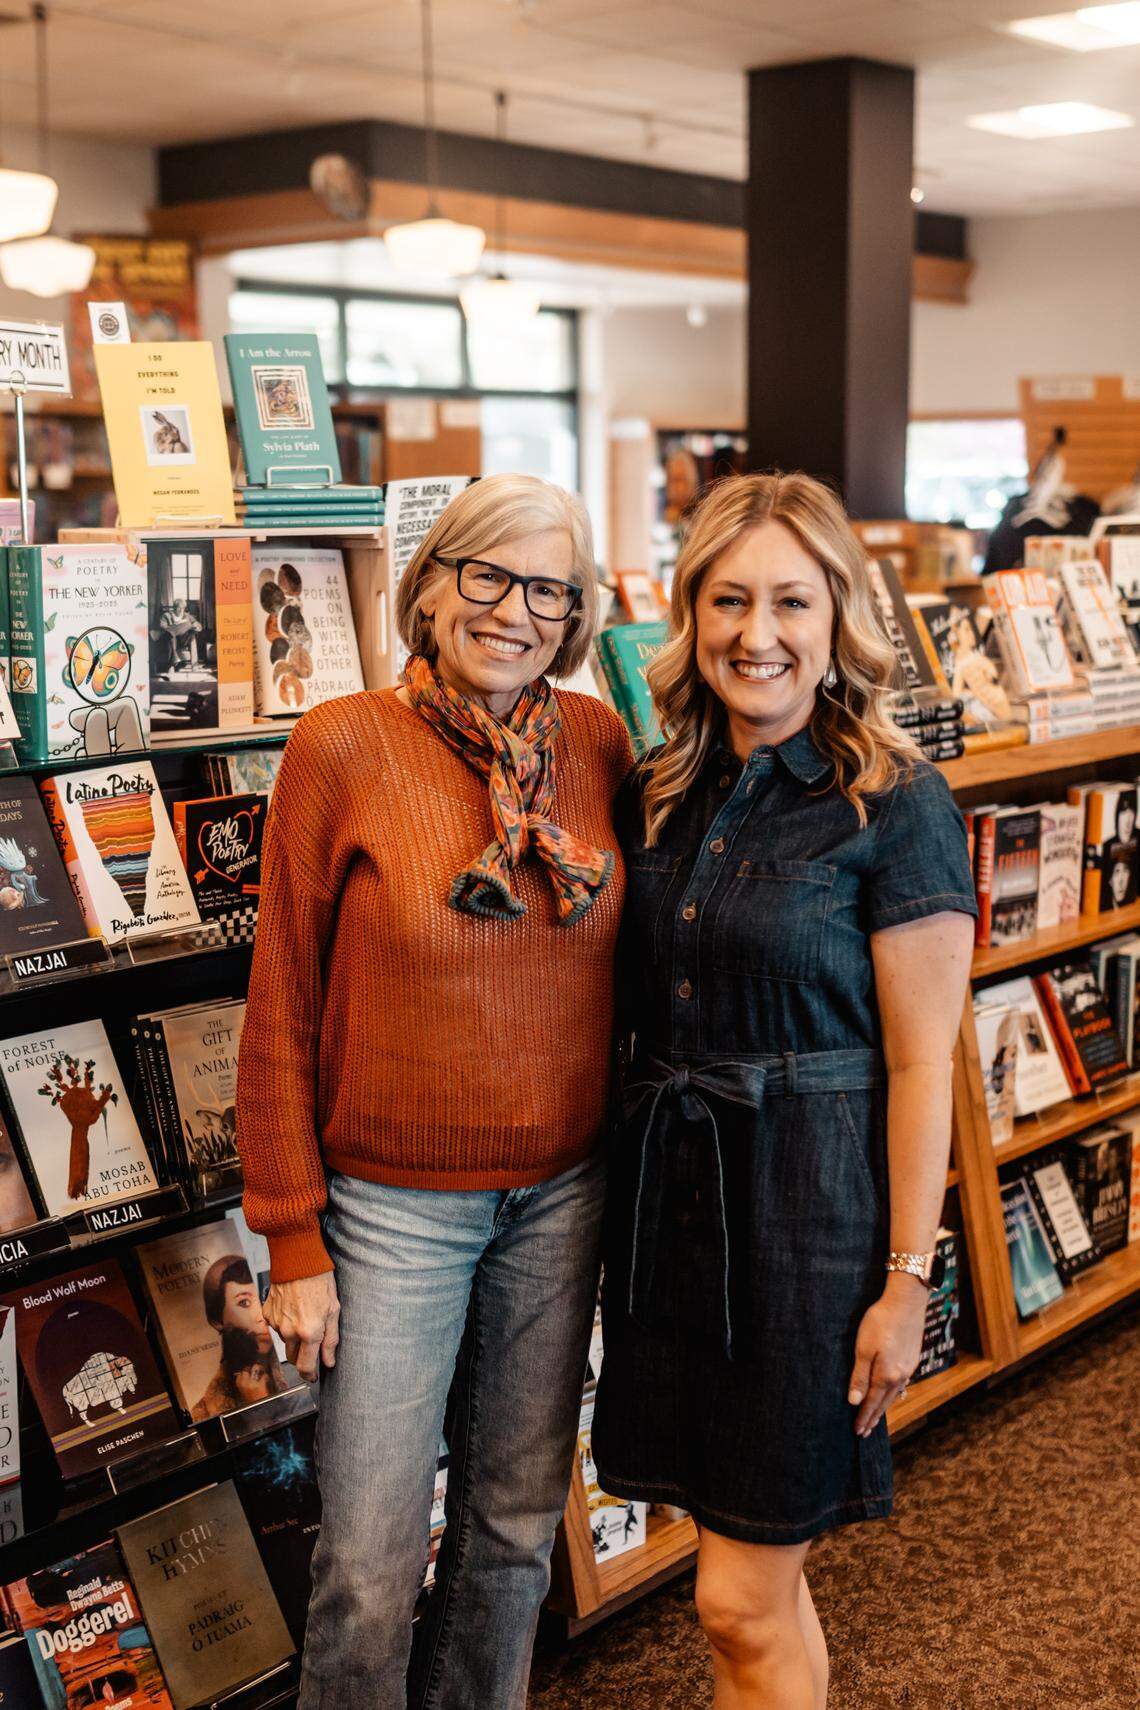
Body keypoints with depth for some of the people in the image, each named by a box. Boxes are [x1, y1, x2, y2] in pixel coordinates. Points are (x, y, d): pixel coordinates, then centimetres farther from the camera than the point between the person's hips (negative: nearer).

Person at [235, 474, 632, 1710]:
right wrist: (294, 1242, -7)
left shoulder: (598, 741, 0)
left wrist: (627, 1162, 10)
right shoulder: (343, 747, -11)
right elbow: (281, 1010, -7)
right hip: (394, 1203, -3)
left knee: (518, 1517, 17)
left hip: (562, 1191, 4)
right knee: (370, 1560, 4)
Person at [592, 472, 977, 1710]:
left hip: (810, 1199, -6)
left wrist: (907, 1281, -12)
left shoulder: (894, 806, -12)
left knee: (739, 1600, 2)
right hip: (667, 1188, 6)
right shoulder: (660, 795, 6)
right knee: (761, 1576, 18)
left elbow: (920, 1064, -11)